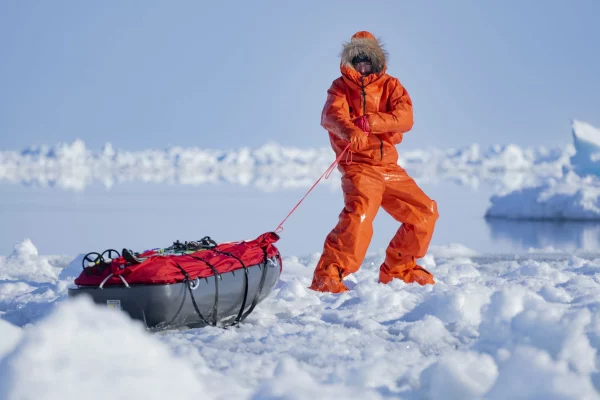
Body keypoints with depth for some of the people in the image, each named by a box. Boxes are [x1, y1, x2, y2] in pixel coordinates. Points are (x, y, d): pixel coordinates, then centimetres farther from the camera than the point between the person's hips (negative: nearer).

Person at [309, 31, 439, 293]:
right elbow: (330, 115, -20)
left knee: (424, 212, 10)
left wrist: (370, 122, -25)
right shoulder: (341, 87, 2)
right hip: (358, 166, -5)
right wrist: (350, 131, -43)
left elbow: (405, 118, -9)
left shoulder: (390, 86, 9)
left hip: (389, 166, 5)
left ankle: (398, 269, 27)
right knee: (359, 214, -29)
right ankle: (327, 276, -27)